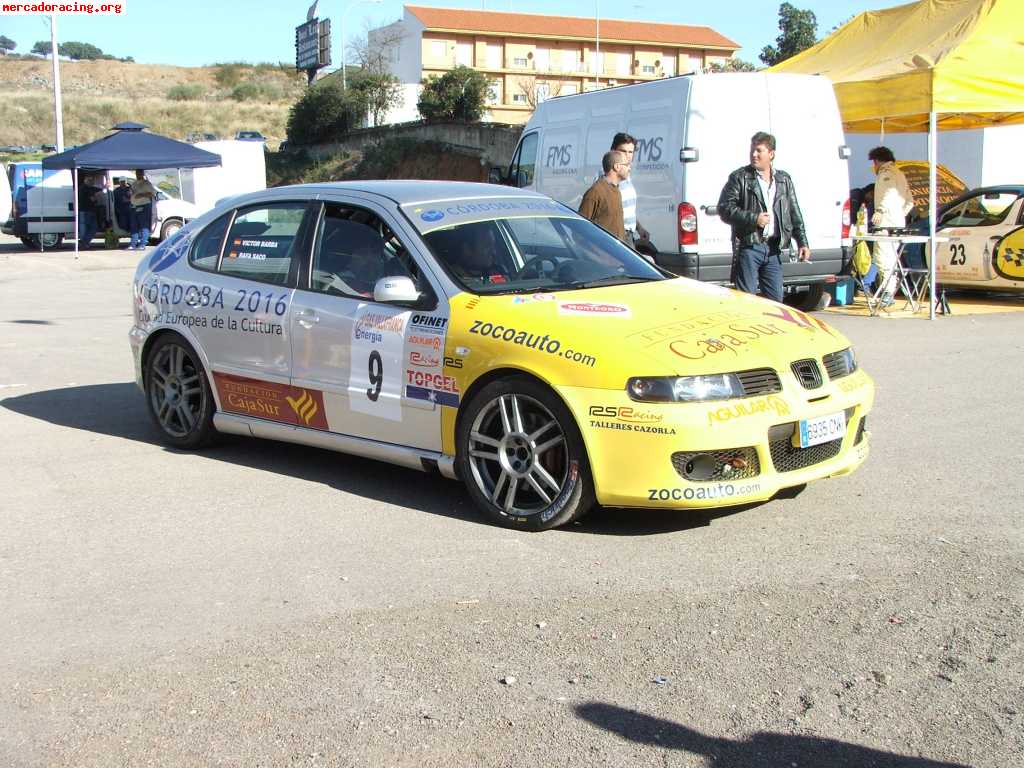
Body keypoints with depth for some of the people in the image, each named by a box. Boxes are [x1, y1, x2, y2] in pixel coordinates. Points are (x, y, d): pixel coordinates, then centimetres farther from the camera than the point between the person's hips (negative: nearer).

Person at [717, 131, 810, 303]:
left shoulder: (784, 180, 14)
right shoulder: (740, 177, 0)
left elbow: (795, 214, 16)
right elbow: (724, 208, -6)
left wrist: (802, 243, 9)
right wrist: (753, 218, -14)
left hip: (774, 248, 5)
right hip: (748, 247, -4)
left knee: (775, 300, 8)